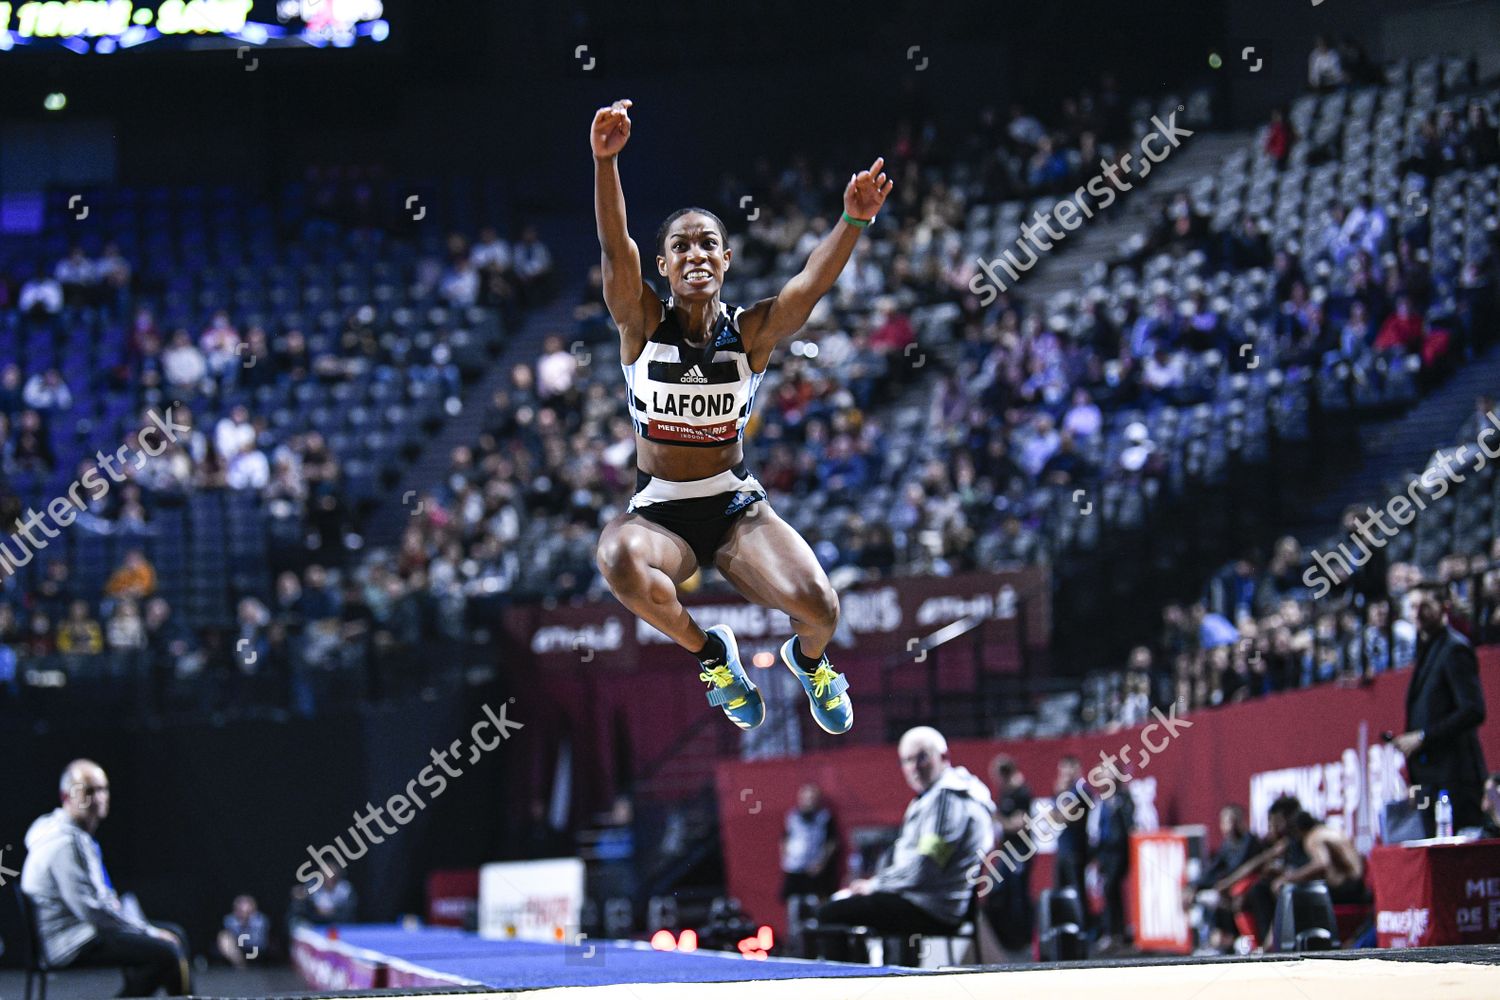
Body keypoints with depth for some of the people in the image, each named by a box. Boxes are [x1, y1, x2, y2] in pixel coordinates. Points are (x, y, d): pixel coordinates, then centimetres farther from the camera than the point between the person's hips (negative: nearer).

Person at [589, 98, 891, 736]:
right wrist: (605, 161, -37)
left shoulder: (752, 332, -1)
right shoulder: (642, 324, -3)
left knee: (816, 605, -24)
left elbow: (814, 281, -18)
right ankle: (707, 652, -5)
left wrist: (853, 219, -38)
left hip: (737, 507, 1)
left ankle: (808, 657, 19)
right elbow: (615, 248, -19)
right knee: (619, 559, -37)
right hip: (658, 513, -1)